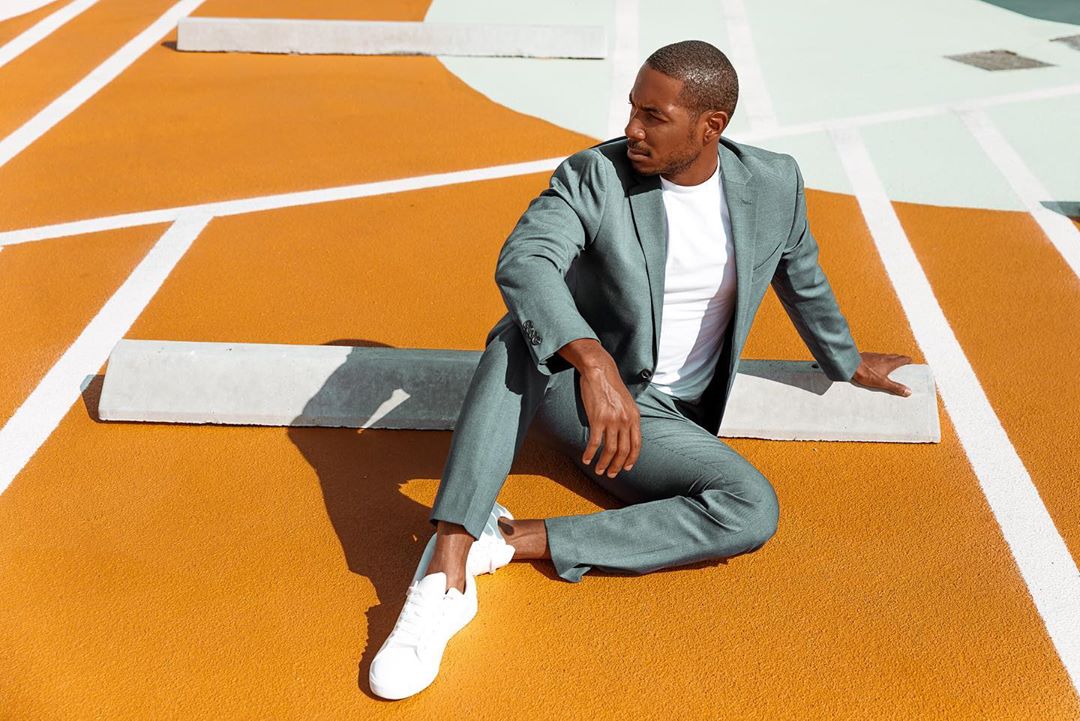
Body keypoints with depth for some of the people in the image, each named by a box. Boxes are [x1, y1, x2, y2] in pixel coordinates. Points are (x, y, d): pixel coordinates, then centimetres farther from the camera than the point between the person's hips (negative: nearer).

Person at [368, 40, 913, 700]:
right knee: (524, 329, -36)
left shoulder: (774, 183, -3)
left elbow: (804, 280, 16)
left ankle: (515, 539, -27)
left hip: (656, 415, 3)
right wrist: (595, 363, -48)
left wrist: (846, 363, 29)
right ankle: (445, 574, -41)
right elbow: (521, 263, -32)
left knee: (754, 510, -24)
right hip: (565, 382, -2)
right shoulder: (592, 176, -14)